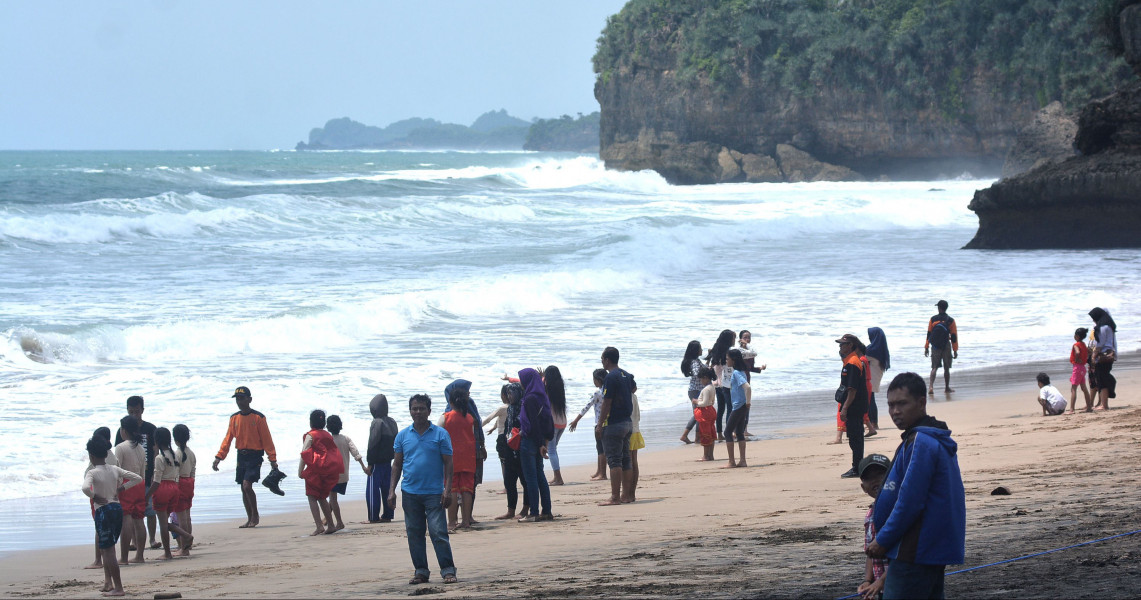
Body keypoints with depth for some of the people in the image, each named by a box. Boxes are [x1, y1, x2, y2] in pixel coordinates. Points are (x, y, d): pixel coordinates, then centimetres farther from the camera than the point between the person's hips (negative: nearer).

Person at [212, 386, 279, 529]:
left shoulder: (258, 417, -7)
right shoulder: (234, 418, 7)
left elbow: (266, 439, -6)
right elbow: (228, 438, 7)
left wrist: (272, 459, -9)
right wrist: (219, 456, -2)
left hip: (254, 455, -6)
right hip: (241, 456, 6)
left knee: (247, 485, -17)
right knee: (243, 488, 7)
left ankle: (255, 516, -1)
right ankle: (250, 519, 17)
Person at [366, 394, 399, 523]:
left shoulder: (377, 423, -15)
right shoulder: (392, 422, 10)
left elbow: (372, 445, -16)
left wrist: (370, 464, -13)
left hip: (378, 463, -8)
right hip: (389, 461, 8)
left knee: (372, 489, -3)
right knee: (387, 488, 12)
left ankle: (374, 517, -5)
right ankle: (387, 515, 14)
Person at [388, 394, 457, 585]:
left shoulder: (440, 434, 1)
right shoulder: (403, 436, 9)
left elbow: (448, 464, 1)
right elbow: (397, 464, 13)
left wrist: (447, 489, -8)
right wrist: (392, 490, 5)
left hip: (434, 492, -3)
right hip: (410, 493, 3)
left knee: (439, 533, -8)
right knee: (414, 534, 6)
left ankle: (448, 570, -3)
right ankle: (421, 571, 14)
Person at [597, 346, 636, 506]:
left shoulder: (611, 377, -15)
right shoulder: (627, 376, 11)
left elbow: (606, 403, -16)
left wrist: (600, 424, -10)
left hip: (614, 425, -9)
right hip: (628, 423, 9)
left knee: (614, 461, -8)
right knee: (625, 460, 11)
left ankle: (615, 497, -11)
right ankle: (627, 495, 13)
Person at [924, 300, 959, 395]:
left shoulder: (933, 319, -2)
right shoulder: (950, 321, -4)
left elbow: (929, 334, 1)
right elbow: (954, 336, -2)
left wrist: (926, 347, 8)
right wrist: (955, 350, 3)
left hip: (935, 347, 1)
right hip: (946, 347, -1)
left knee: (934, 367, 1)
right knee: (946, 368, 12)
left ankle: (931, 387, -17)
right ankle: (947, 388, 21)